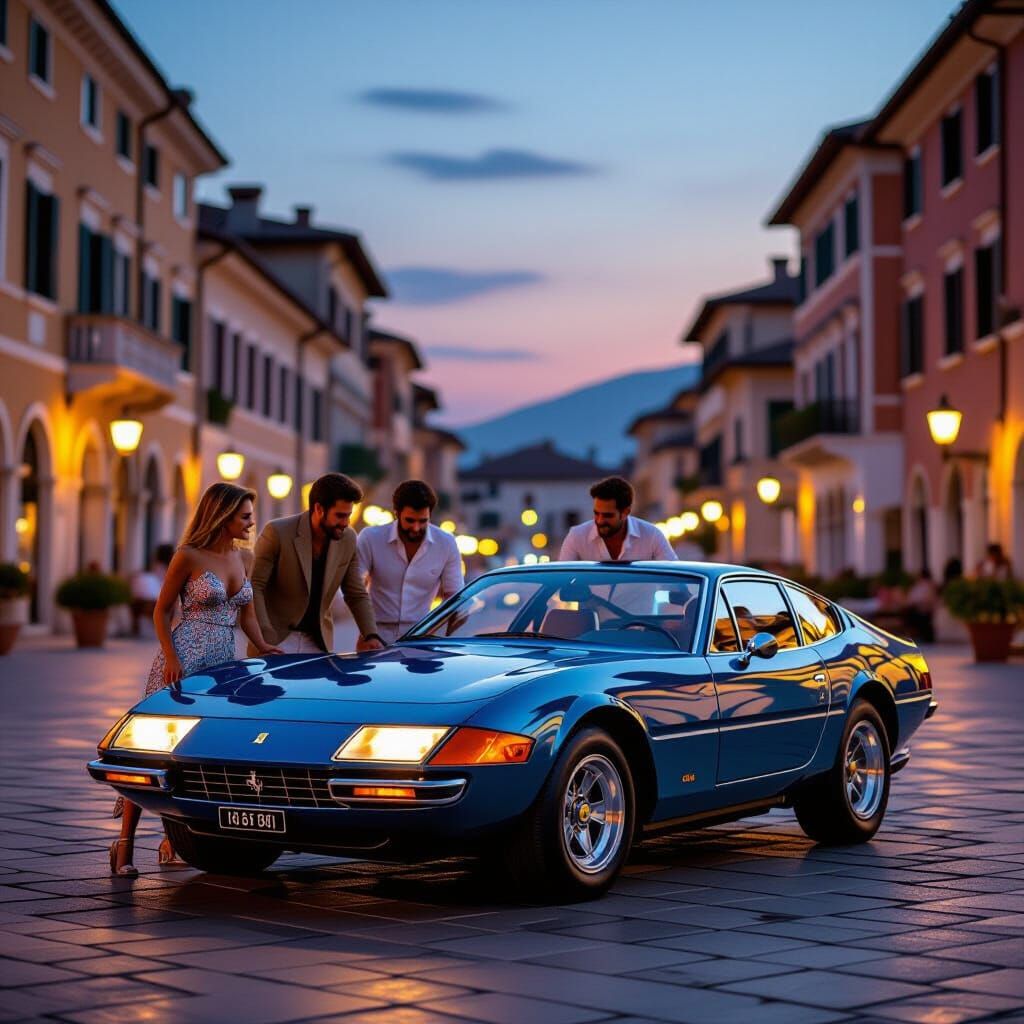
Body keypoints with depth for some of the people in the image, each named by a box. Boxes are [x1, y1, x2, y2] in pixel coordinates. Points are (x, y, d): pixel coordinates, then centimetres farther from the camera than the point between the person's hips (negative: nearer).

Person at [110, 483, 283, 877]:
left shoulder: (245, 559, 11)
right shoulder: (189, 557, -7)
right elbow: (161, 611, -3)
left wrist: (262, 645, 2)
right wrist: (170, 657, -15)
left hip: (223, 663, 6)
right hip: (184, 660, -6)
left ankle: (173, 840, 14)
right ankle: (125, 843, -4)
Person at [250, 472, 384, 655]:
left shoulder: (348, 539, -2)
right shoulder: (277, 532, -16)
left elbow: (357, 595, 7)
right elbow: (254, 588, -14)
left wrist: (371, 636, -8)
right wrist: (266, 639, -23)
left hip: (319, 640, 4)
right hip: (276, 639, -4)